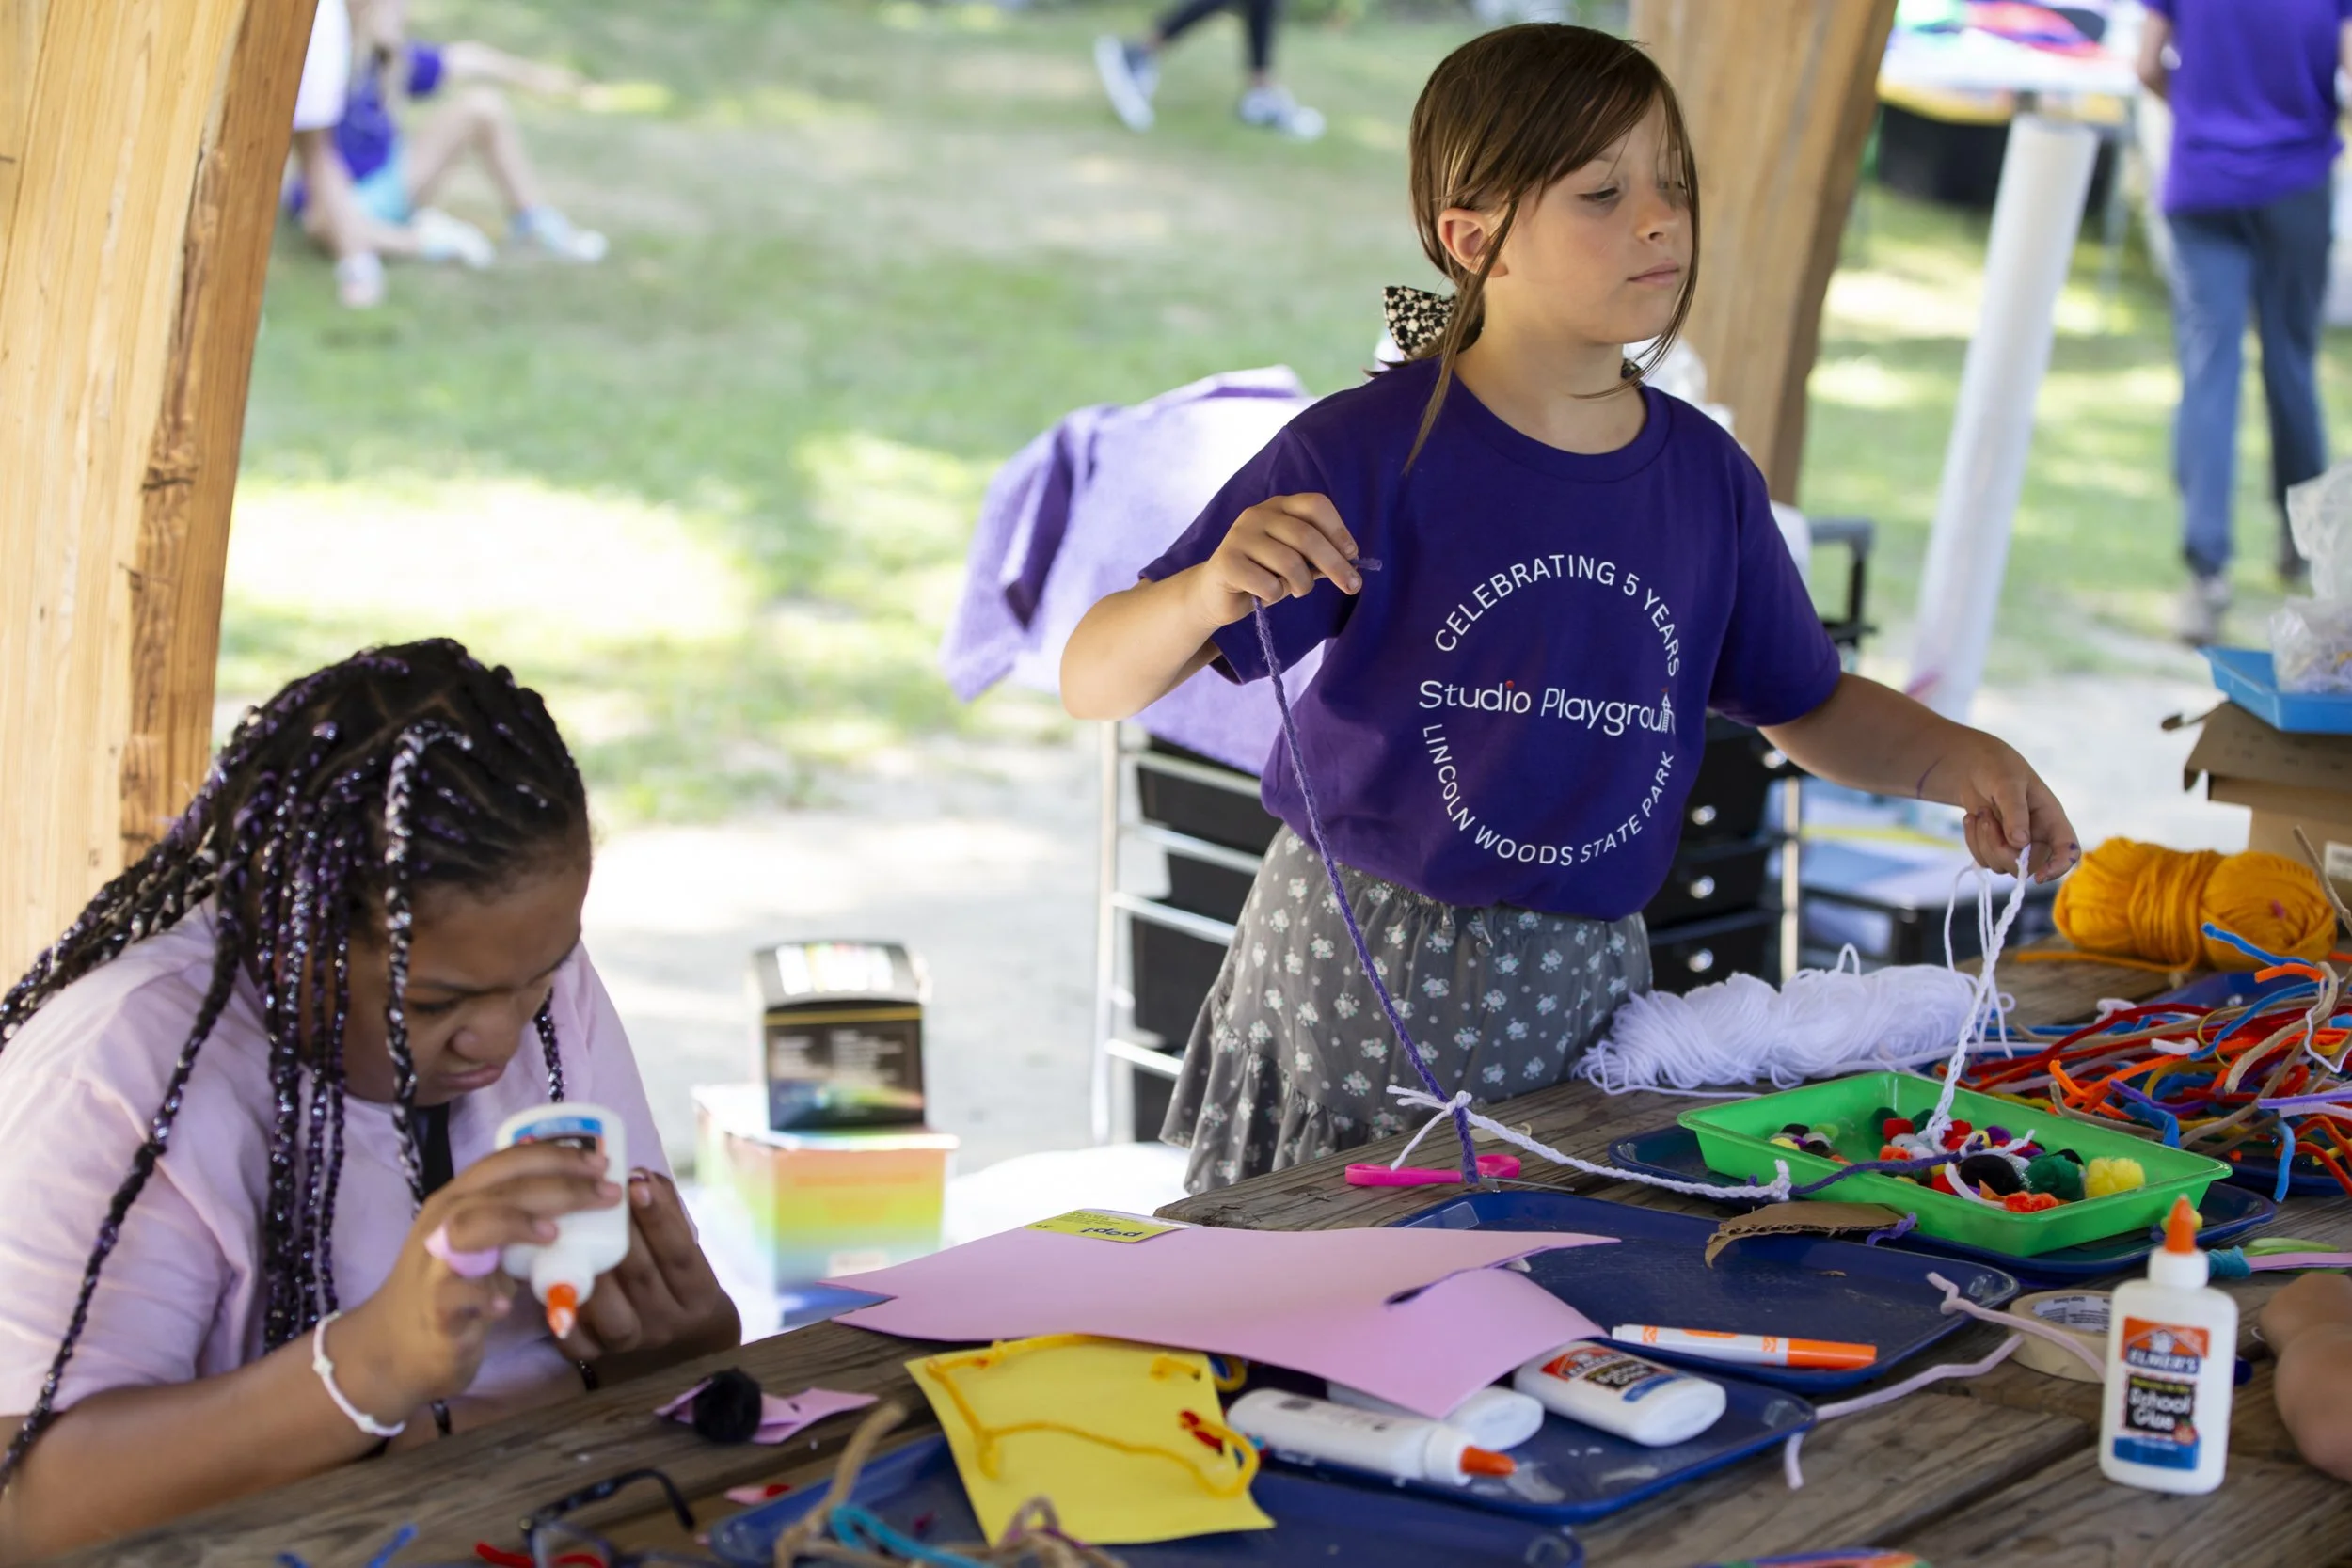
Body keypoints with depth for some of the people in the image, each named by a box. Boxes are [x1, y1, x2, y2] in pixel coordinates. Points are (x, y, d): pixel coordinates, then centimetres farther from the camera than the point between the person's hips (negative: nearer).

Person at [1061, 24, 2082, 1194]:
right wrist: (1211, 592, -36)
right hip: (1351, 996, -4)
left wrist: (1961, 762, 0)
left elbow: (1807, 706, 19)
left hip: (1579, 994, 4)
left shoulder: (1705, 476, 2)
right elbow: (1095, 680, -15)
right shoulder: (1370, 453, -14)